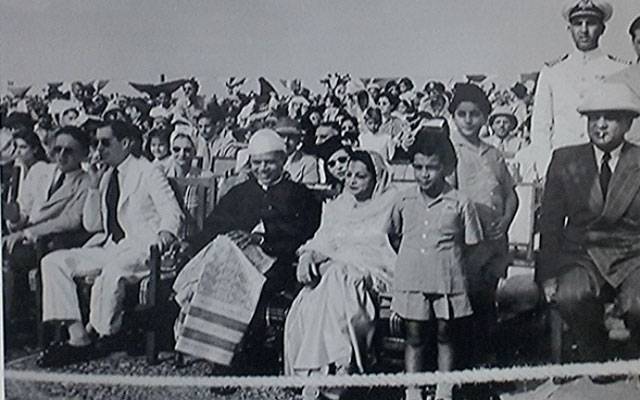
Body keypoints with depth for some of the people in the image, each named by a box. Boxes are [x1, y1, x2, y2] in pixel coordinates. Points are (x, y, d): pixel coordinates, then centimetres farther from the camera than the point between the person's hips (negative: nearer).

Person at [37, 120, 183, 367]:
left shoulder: (147, 172, -1)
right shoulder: (106, 176, 18)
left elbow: (172, 212, -7)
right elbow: (91, 225, 17)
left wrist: (164, 234, -29)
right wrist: (95, 187, 5)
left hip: (141, 248, -7)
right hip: (110, 247, 7)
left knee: (113, 269, -39)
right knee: (54, 262, -11)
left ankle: (94, 333, -17)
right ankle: (77, 338, -19)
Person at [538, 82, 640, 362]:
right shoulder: (565, 160, 8)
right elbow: (550, 221, 6)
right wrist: (548, 275, -4)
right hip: (581, 256, 1)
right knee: (569, 296, -31)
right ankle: (594, 361, -2)